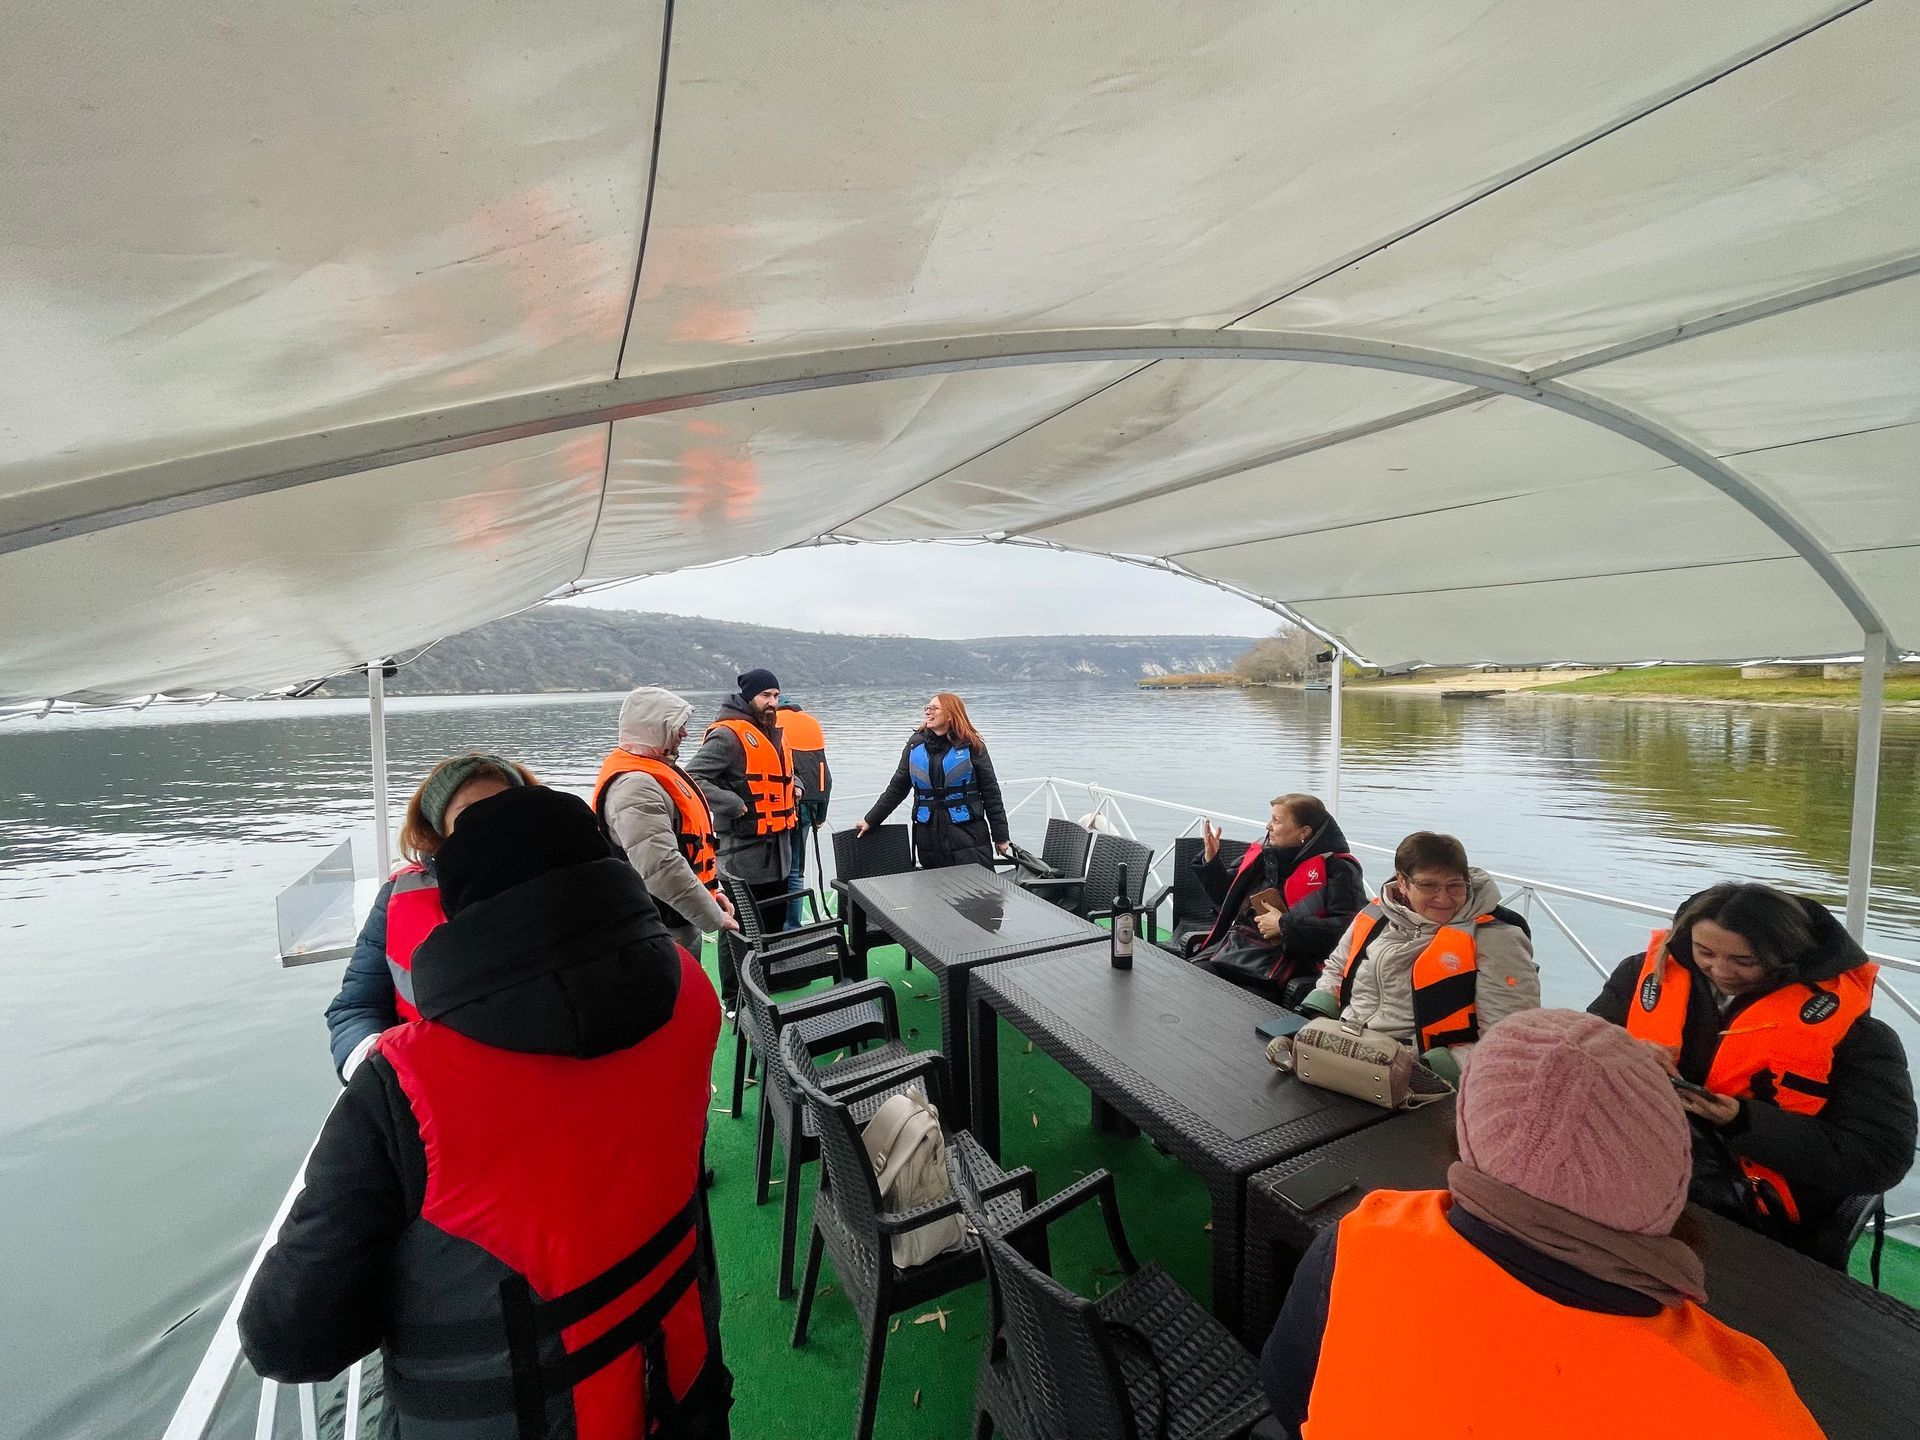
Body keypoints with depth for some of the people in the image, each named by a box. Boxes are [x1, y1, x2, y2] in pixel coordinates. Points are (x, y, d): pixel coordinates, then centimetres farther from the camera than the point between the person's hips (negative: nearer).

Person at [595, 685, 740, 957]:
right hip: (664, 932, -10)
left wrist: (710, 891, 11)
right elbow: (661, 869, -30)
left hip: (680, 923, 10)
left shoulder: (654, 769, 12)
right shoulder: (635, 787, -22)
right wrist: (713, 917, -22)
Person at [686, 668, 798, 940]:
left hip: (778, 848, 9)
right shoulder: (728, 735, -15)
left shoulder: (773, 733, 14)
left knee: (776, 923, 21)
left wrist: (793, 784, 14)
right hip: (744, 850, -9)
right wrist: (733, 805, -25)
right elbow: (693, 777, -23)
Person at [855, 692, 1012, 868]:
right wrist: (870, 820, 14)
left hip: (968, 835, -3)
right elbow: (896, 788, 14)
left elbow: (991, 793, 0)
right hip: (929, 838, 3)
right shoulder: (916, 744, 7)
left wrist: (1001, 837, 1)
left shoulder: (971, 746, -3)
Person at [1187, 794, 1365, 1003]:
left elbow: (1348, 927, -16)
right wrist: (1211, 859, 16)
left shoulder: (1336, 868, -3)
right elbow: (1228, 900, 29)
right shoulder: (1261, 854, 17)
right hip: (1225, 948, 6)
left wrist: (1285, 925, -14)